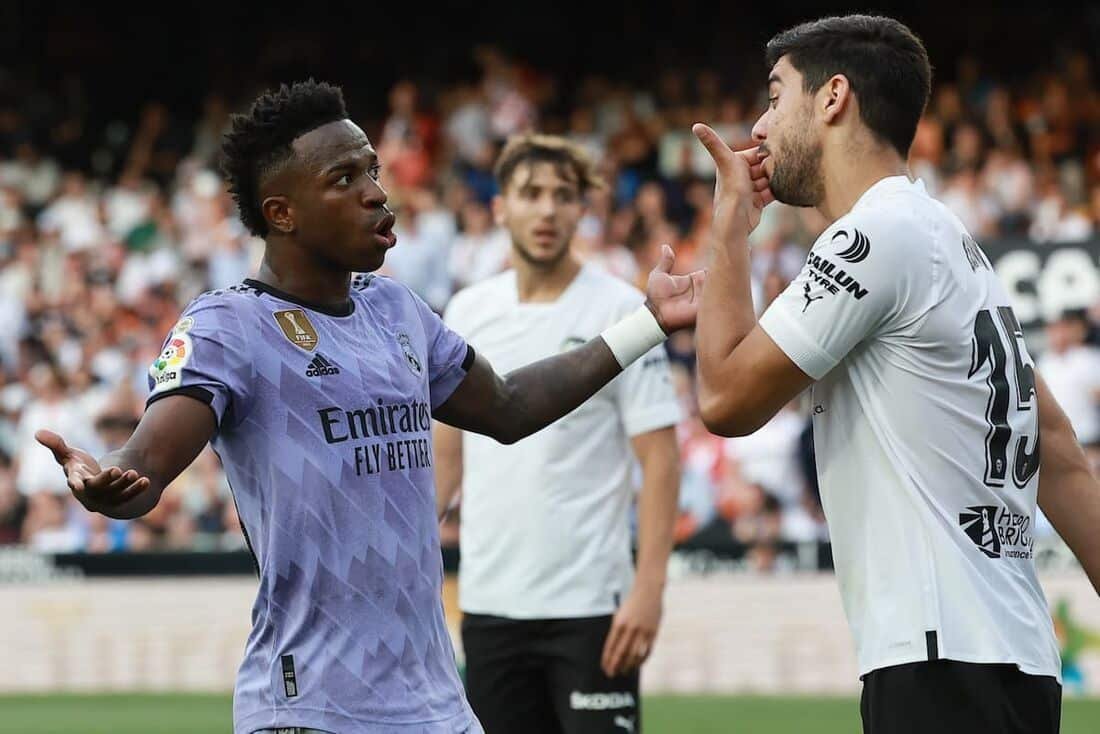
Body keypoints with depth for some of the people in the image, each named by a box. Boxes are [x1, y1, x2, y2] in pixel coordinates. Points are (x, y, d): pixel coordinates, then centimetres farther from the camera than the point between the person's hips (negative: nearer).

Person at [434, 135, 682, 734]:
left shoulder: (621, 311, -6)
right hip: (488, 601, 5)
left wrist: (648, 587, -17)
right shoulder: (467, 312, 8)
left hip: (589, 603, -5)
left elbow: (660, 458, -9)